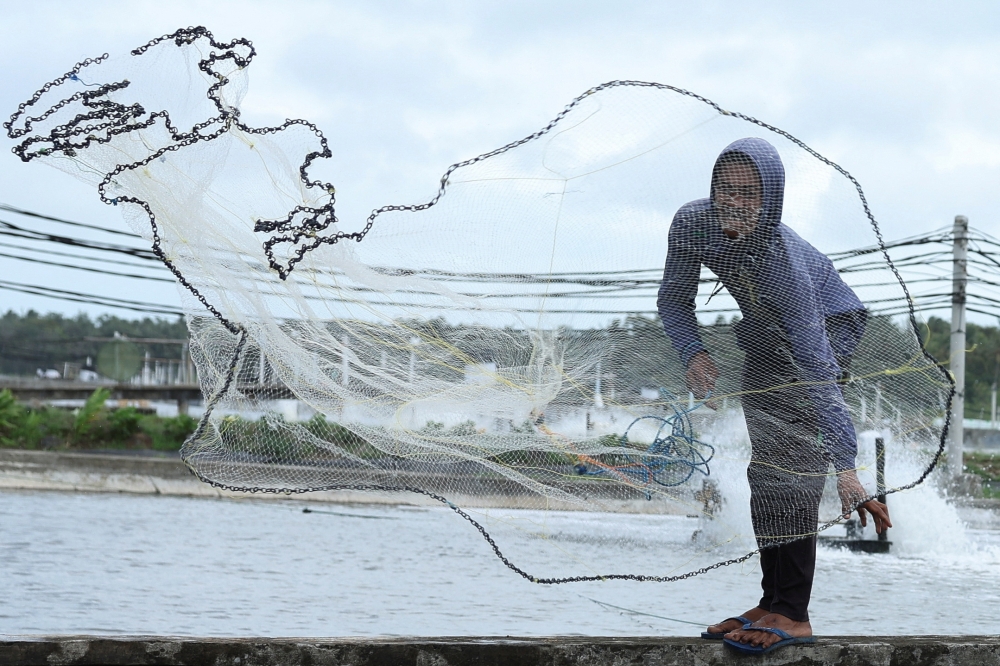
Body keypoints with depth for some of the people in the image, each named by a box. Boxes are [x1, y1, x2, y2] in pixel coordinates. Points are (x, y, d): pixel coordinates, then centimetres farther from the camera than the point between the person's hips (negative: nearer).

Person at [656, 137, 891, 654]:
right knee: (762, 464, 8)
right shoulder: (692, 224, -26)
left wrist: (845, 467, -46)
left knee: (791, 460, -20)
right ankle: (774, 602, 16)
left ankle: (793, 615, -20)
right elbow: (674, 299, -8)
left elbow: (818, 371, -42)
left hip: (826, 326, -7)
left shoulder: (784, 263, -40)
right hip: (765, 335, 7)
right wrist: (694, 354, -28)